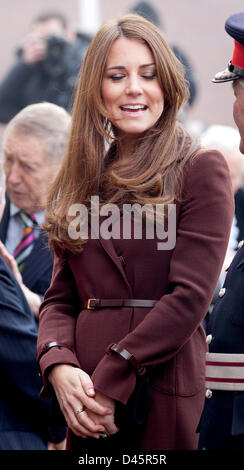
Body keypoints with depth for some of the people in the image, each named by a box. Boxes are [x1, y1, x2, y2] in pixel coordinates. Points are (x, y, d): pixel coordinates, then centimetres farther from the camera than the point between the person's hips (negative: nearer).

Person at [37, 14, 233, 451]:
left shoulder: (201, 170, -2)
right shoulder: (83, 181, 14)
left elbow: (190, 297, -11)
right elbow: (59, 298, 11)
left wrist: (110, 383, -15)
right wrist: (58, 365, -10)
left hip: (164, 395, -4)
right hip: (85, 401, 5)